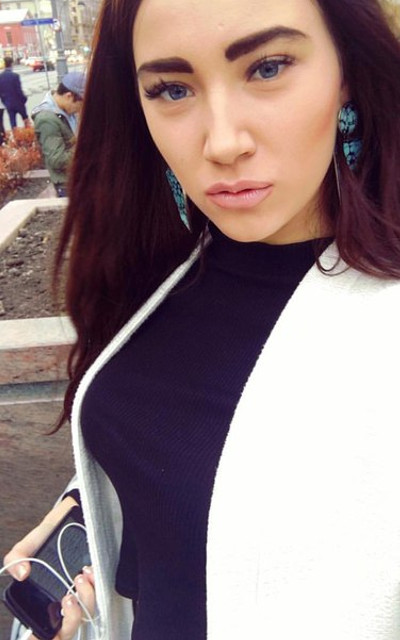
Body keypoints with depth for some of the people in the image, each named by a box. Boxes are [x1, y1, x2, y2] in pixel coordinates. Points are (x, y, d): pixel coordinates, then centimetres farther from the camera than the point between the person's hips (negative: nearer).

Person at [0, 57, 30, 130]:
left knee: (13, 123, 7)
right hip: (18, 102, -3)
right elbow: (19, 90, -16)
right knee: (25, 118, 18)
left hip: (8, 104, 3)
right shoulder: (15, 75, -18)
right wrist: (24, 99, 0)